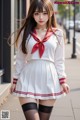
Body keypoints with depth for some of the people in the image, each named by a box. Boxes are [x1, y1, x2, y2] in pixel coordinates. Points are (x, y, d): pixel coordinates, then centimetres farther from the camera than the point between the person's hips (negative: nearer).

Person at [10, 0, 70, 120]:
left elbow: (59, 60, 8)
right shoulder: (25, 32, 4)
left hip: (49, 80, 1)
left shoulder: (57, 34, 5)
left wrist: (63, 80, 3)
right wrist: (15, 80, 8)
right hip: (28, 80, -1)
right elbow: (20, 59, 8)